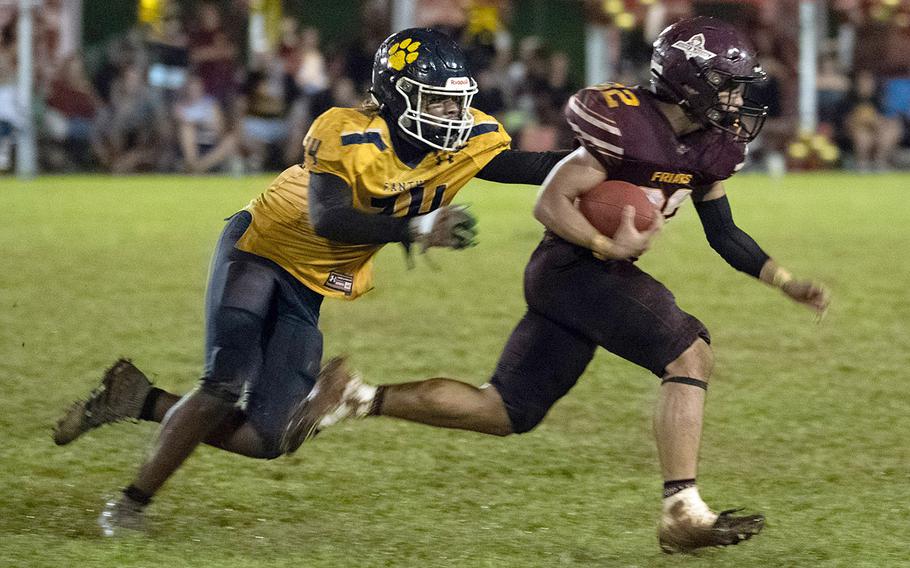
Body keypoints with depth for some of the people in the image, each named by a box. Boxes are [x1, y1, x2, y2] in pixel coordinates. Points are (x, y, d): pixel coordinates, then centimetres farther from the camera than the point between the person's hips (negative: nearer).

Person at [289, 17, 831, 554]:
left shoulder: (706, 148, 7)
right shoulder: (629, 126, -19)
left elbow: (724, 233, 18)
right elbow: (551, 203, -17)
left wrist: (787, 282, 11)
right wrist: (609, 246, -28)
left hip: (601, 270, 9)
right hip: (573, 266, -9)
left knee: (505, 414, 9)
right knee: (690, 355, -17)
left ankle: (356, 395, 14)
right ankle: (683, 512, -18)